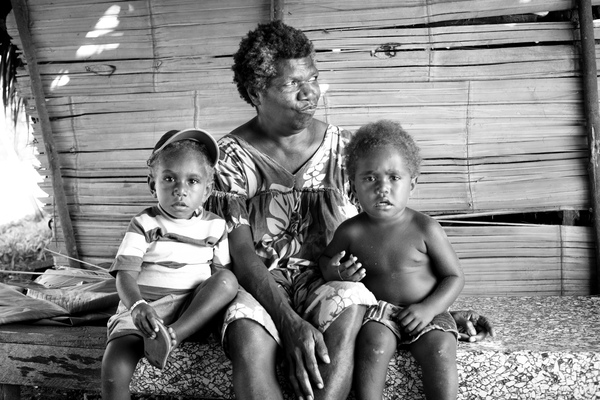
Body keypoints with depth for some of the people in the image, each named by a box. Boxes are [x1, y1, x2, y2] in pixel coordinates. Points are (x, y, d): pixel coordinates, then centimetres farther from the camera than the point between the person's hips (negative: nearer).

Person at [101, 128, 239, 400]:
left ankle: (172, 336, -33)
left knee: (228, 280, -26)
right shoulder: (143, 224, 3)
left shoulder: (215, 227, 10)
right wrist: (137, 305, -30)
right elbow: (125, 274, -8)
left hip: (195, 312, 2)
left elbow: (223, 275, 9)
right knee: (113, 372, -29)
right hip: (145, 310, -2)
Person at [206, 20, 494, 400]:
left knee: (350, 303, -35)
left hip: (326, 279, 2)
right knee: (249, 341, -38)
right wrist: (290, 322, -24)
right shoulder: (231, 155, -1)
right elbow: (240, 251, -8)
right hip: (258, 284, -2)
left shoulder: (342, 147, 8)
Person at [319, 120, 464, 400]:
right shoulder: (351, 232, -3)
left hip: (423, 313, 0)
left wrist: (430, 308, -16)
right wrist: (334, 272, -9)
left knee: (440, 348, -27)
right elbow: (325, 259, 16)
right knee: (375, 340, -29)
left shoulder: (425, 229, -7)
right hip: (377, 312, 1)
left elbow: (454, 277, -1)